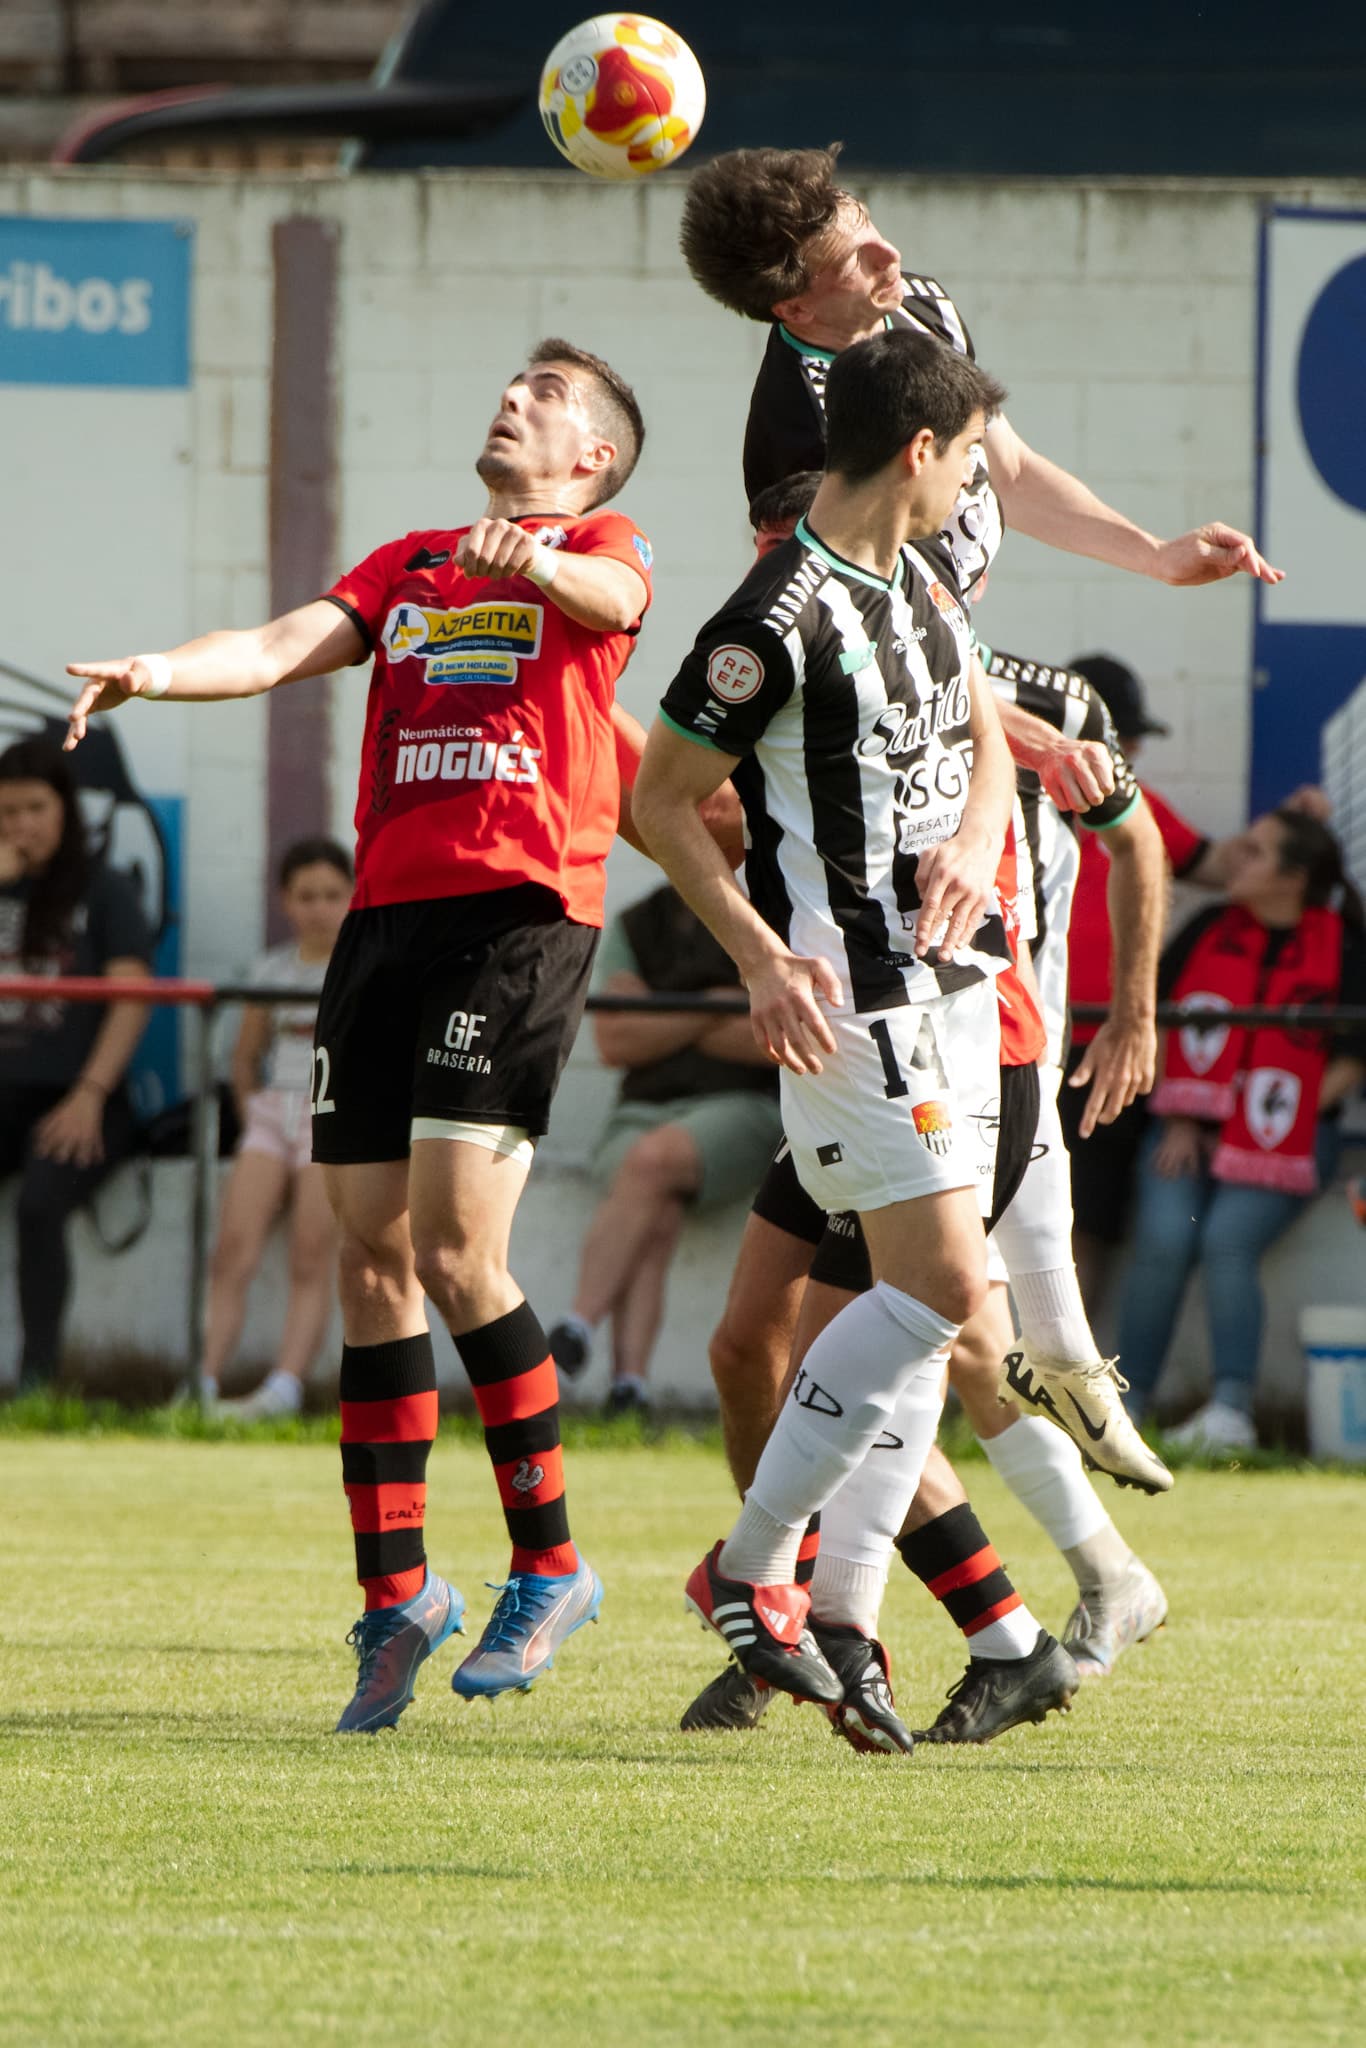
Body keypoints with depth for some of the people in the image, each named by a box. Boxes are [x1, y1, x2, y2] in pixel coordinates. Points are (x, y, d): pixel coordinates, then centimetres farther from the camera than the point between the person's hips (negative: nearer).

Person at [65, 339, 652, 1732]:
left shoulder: (601, 549, 9)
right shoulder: (409, 566, 24)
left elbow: (610, 596, -15)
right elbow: (291, 645, 10)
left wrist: (531, 563, -38)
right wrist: (155, 673, -11)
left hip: (521, 906, -5)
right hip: (387, 911, 5)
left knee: (453, 1245, -14)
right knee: (371, 1255, 1)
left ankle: (548, 1565, -2)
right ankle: (394, 1591, 7)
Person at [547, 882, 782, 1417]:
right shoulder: (634, 928, 17)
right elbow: (614, 1042, 5)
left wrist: (665, 1026, -1)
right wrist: (712, 1010, -5)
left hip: (742, 1107, -3)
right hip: (646, 1108, 3)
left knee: (653, 1159, -36)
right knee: (655, 1220, -30)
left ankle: (574, 1335, -43)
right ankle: (628, 1384, -46)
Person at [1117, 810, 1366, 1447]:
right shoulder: (1209, 930, 13)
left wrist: (1289, 1122, -9)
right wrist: (1176, 1121, 3)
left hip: (1276, 1148, -3)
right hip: (1188, 1129, 3)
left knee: (1227, 1240, -27)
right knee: (1163, 1241, -21)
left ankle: (1231, 1409, -29)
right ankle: (1126, 1408, -16)